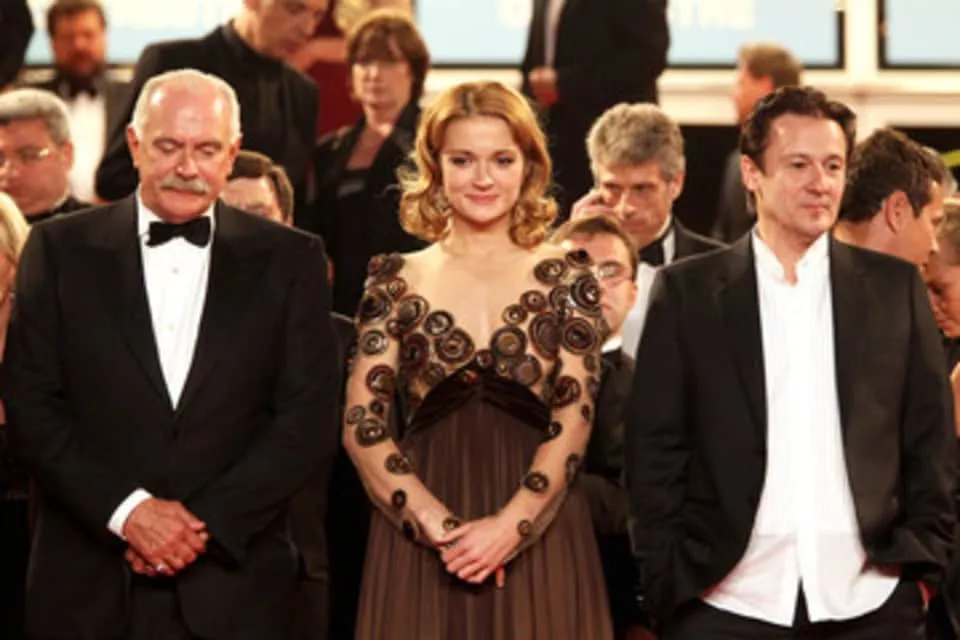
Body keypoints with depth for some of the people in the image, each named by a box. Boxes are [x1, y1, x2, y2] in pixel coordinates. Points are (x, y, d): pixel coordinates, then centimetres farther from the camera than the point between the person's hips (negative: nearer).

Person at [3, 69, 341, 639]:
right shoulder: (62, 250, 4)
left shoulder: (289, 260, 4)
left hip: (234, 585, 0)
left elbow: (309, 419, 0)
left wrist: (209, 522, -10)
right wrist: (126, 509, -12)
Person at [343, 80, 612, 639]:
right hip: (418, 538, 0)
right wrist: (435, 522, -12)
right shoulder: (397, 282, 6)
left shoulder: (565, 277, 5)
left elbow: (575, 416, -2)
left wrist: (511, 525, -14)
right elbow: (362, 424, 0)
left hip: (539, 537, 0)